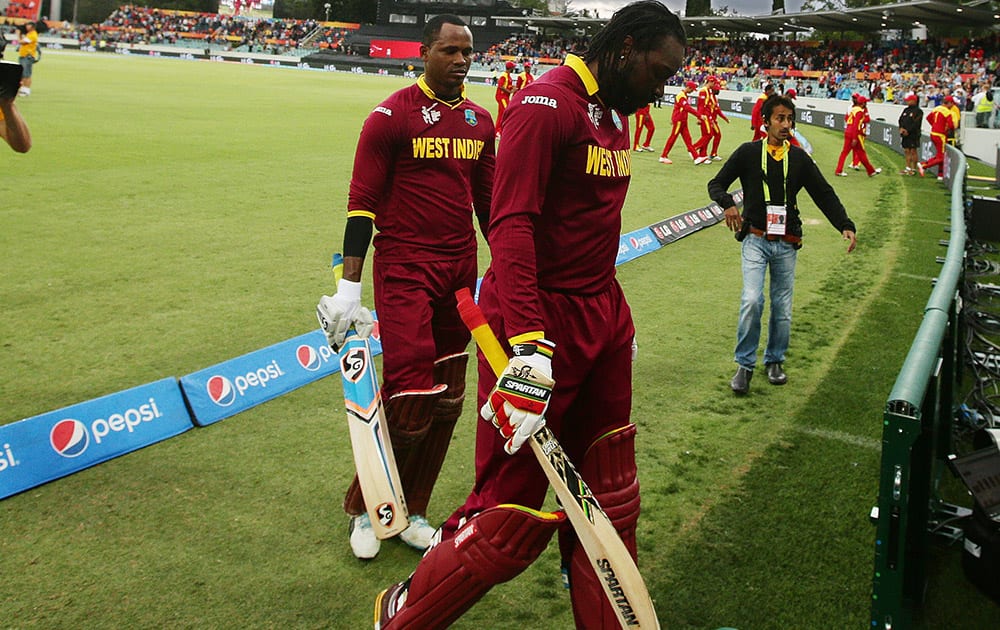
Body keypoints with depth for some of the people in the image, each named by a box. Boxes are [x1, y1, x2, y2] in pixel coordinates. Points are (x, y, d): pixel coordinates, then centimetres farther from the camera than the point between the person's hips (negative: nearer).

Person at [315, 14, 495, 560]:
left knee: (447, 401, 8)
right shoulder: (392, 116, -7)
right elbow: (362, 203, -8)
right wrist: (348, 286, -12)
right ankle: (363, 509, 13)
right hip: (404, 269, -6)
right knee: (411, 401, -12)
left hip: (461, 270, 7)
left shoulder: (479, 122, 11)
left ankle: (408, 513, 25)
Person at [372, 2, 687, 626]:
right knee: (514, 515, -1)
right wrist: (528, 345, -30)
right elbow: (512, 224, -22)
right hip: (539, 320, -9)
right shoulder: (547, 103, -13)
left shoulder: (616, 117, 16)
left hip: (603, 317, 9)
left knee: (612, 501, 11)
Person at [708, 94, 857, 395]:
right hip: (756, 240, -3)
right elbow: (716, 184, 4)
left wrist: (846, 225, -6)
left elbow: (824, 194, 8)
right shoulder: (748, 152, 1)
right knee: (752, 300, -17)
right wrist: (728, 203, -18)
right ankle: (745, 365, -2)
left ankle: (775, 361, 25)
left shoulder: (799, 158, 8)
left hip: (786, 245, 3)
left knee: (783, 308, 5)